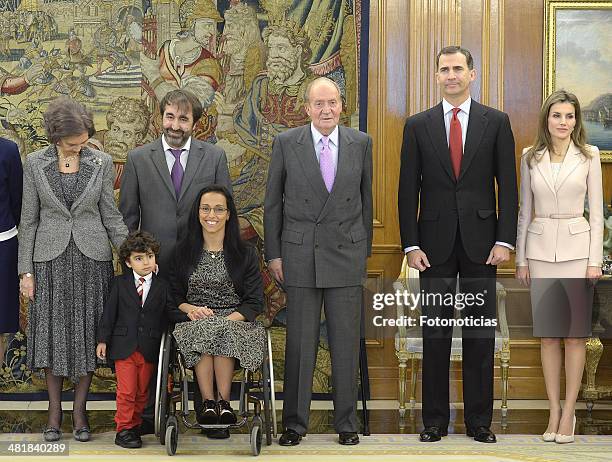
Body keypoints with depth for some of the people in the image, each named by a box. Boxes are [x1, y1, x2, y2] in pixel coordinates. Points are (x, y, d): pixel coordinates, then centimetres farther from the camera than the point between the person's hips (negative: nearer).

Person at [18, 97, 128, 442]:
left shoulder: (101, 163, 0)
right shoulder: (36, 163, 0)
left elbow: (111, 216, 4)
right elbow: (29, 219, 3)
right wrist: (26, 269, -1)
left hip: (93, 258, 0)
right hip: (51, 258, 0)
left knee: (87, 334, 3)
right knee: (53, 333, 3)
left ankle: (80, 411, 11)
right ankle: (55, 411, 13)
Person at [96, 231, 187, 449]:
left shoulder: (162, 286, 6)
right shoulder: (120, 283, 3)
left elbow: (171, 313, 6)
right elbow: (109, 313, 3)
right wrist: (102, 340, -1)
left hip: (149, 348, 2)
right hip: (124, 346, -2)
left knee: (142, 392, 8)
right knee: (126, 391, -4)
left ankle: (134, 426, 20)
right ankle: (123, 429, 5)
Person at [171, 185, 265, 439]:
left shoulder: (245, 253, 8)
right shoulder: (184, 251, 13)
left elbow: (255, 303, 3)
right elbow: (174, 296, 14)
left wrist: (229, 319, -15)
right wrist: (191, 309, -9)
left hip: (236, 322, -1)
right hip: (194, 322, 1)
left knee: (223, 332, -37)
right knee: (204, 329, -36)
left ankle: (222, 401, -30)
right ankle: (210, 402, -33)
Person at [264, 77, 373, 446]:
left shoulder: (361, 143, 4)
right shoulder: (286, 144, 0)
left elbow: (366, 199, 11)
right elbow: (273, 203, 4)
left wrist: (365, 249, 11)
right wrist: (273, 254, 1)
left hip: (347, 253, 1)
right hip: (300, 254, -1)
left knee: (347, 342, 5)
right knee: (300, 342, 3)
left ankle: (347, 423, 16)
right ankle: (295, 423, 13)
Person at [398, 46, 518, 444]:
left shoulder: (496, 122, 5)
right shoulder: (418, 125, 5)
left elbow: (508, 185, 3)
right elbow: (408, 190, 4)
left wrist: (505, 240, -6)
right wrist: (411, 245, -3)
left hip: (481, 243, 0)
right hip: (436, 243, 0)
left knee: (481, 335, 4)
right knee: (435, 335, 4)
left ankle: (479, 421, 12)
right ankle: (435, 421, 12)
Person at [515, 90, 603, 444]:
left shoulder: (589, 156, 1)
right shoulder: (531, 157, 6)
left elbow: (596, 210, 0)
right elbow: (525, 211, 10)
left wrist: (595, 260, -5)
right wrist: (521, 258, 6)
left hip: (576, 247, -2)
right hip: (541, 248, 2)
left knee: (576, 331, 0)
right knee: (548, 333, 5)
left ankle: (569, 411, 5)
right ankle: (554, 410, 11)